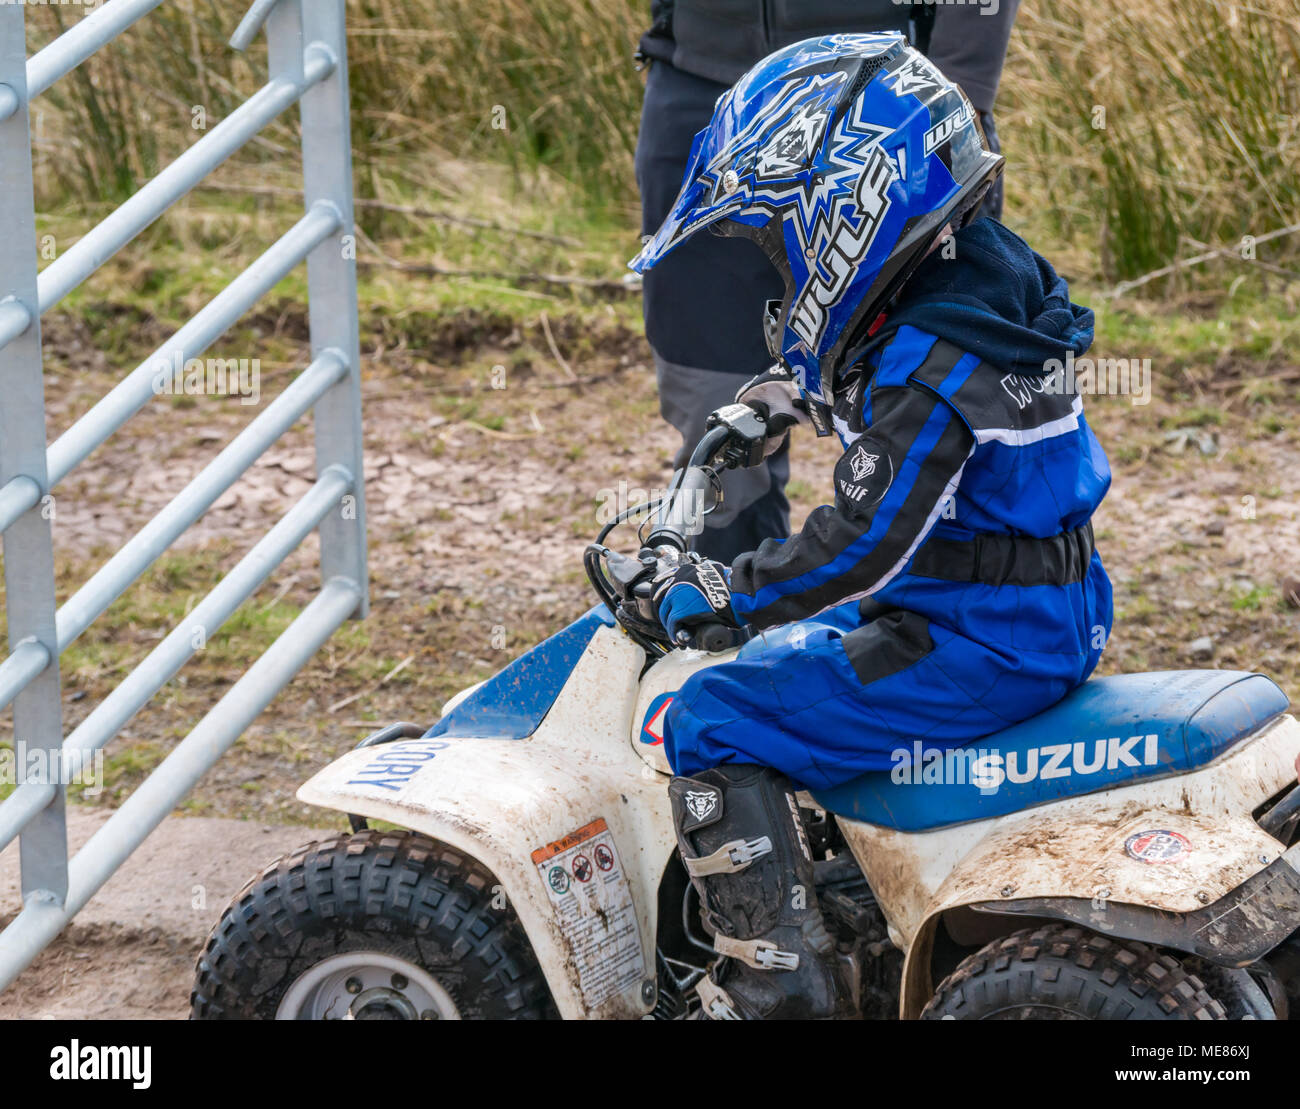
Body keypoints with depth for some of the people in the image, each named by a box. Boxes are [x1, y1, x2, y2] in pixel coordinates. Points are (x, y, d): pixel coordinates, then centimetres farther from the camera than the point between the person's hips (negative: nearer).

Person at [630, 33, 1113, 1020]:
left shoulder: (934, 359, -25)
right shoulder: (986, 271, 5)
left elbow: (861, 544, -27)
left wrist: (723, 593, -16)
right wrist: (795, 396, 25)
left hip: (986, 642, -10)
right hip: (1042, 610, 10)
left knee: (713, 724, -12)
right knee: (782, 654, 31)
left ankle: (779, 975, -10)